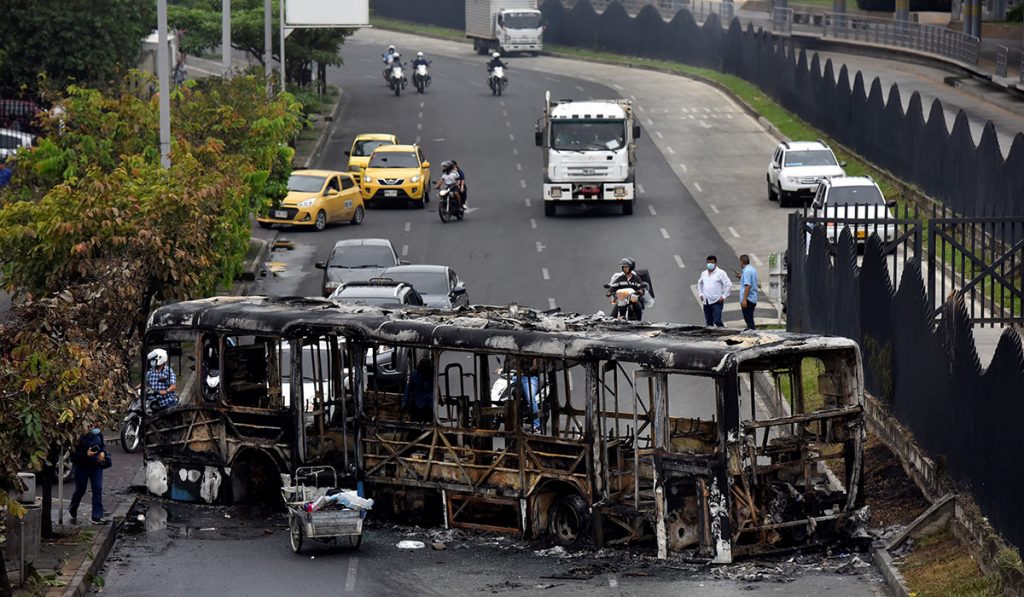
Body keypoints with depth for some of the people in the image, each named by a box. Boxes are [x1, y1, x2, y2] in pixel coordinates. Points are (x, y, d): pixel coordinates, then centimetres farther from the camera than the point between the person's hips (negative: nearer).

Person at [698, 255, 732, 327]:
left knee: (717, 321, -16)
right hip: (706, 302, 6)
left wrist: (724, 296, -11)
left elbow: (729, 285, -7)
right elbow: (699, 283, 30)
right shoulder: (704, 273, 14)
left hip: (717, 302, -6)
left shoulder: (720, 273, -4)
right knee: (708, 322, 8)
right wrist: (700, 294, 18)